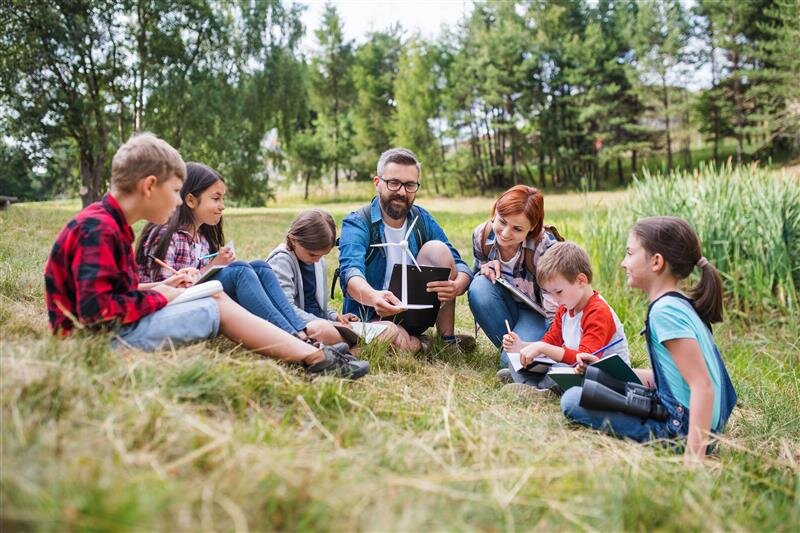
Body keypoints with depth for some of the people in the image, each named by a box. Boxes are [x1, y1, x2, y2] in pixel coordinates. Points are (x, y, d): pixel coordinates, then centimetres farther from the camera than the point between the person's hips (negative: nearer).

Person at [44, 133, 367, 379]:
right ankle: (314, 358, -5)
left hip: (117, 327, 10)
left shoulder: (108, 224, 11)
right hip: (103, 339, -10)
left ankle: (313, 354, -2)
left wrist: (156, 288, 3)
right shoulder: (98, 229, -20)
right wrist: (158, 297, -14)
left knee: (217, 298, 3)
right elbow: (97, 311, -27)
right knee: (219, 307, -10)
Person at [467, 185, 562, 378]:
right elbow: (477, 273, 4)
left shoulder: (546, 247, -28)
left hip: (538, 313, -5)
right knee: (479, 287, -29)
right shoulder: (481, 235, -16)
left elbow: (556, 311, -28)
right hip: (505, 309, 6)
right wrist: (487, 268, -21)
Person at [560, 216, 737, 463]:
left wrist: (694, 455, -30)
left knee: (573, 400, -14)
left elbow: (703, 385, -26)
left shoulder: (665, 310, -21)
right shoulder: (681, 304, 9)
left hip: (682, 427, -10)